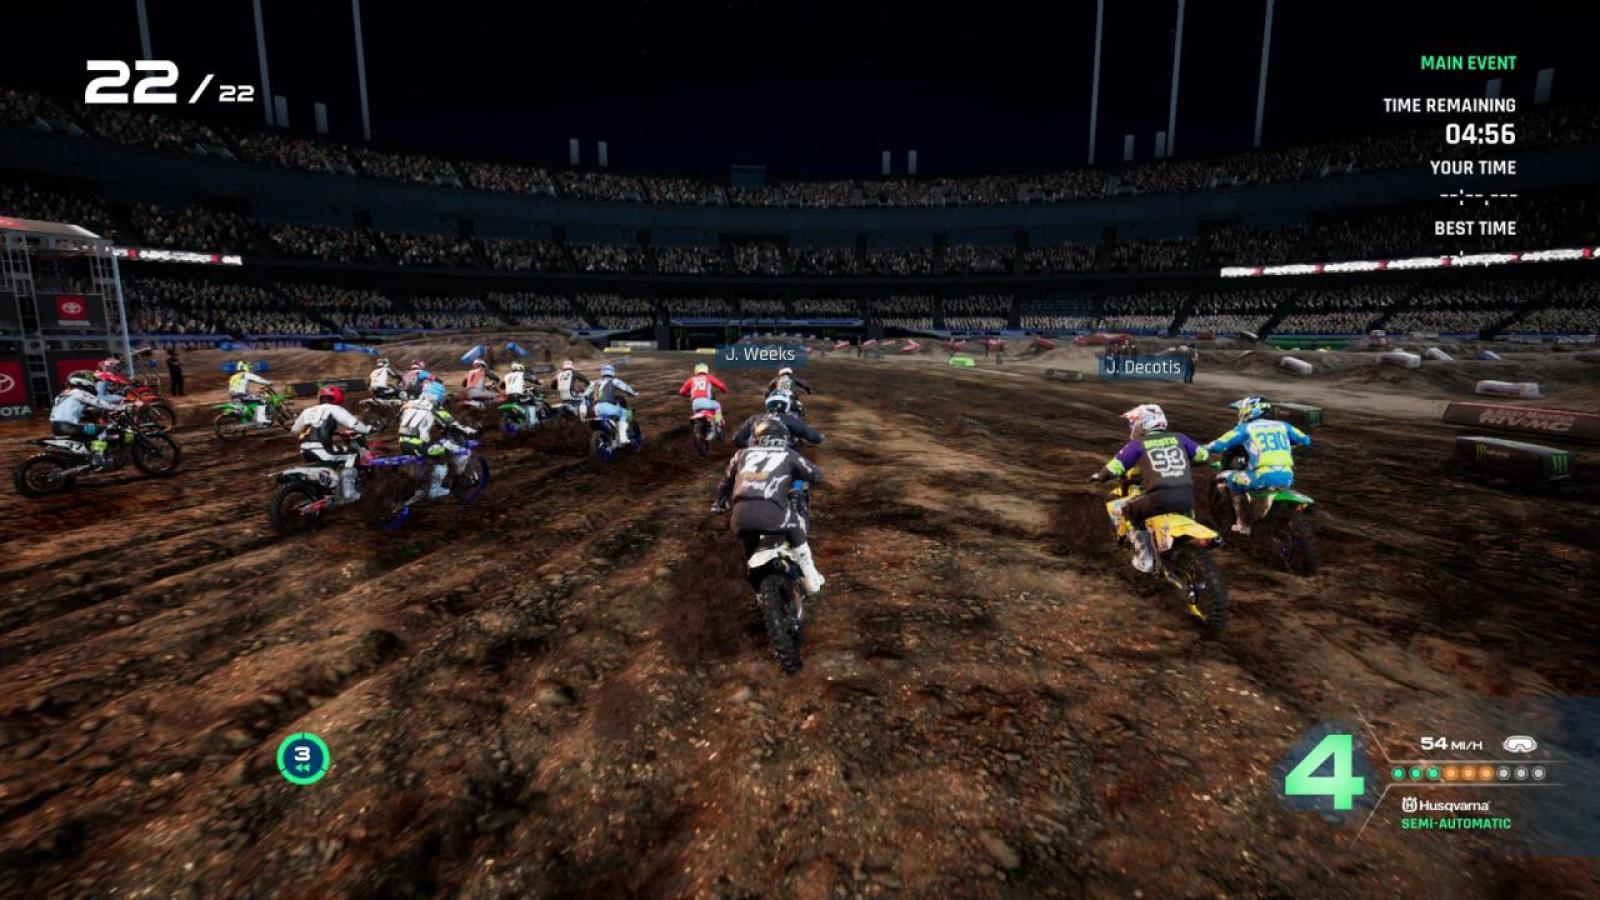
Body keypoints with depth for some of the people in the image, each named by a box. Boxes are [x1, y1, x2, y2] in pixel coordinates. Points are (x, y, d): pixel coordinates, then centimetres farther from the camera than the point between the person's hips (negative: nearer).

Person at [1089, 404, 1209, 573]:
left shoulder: (1137, 444, 7)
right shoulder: (1178, 438, 18)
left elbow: (1112, 469, 2)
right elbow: (1202, 455, 28)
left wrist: (1098, 476, 24)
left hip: (1159, 498, -5)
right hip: (1186, 497, 5)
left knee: (1117, 509, 17)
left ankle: (1145, 560, 14)